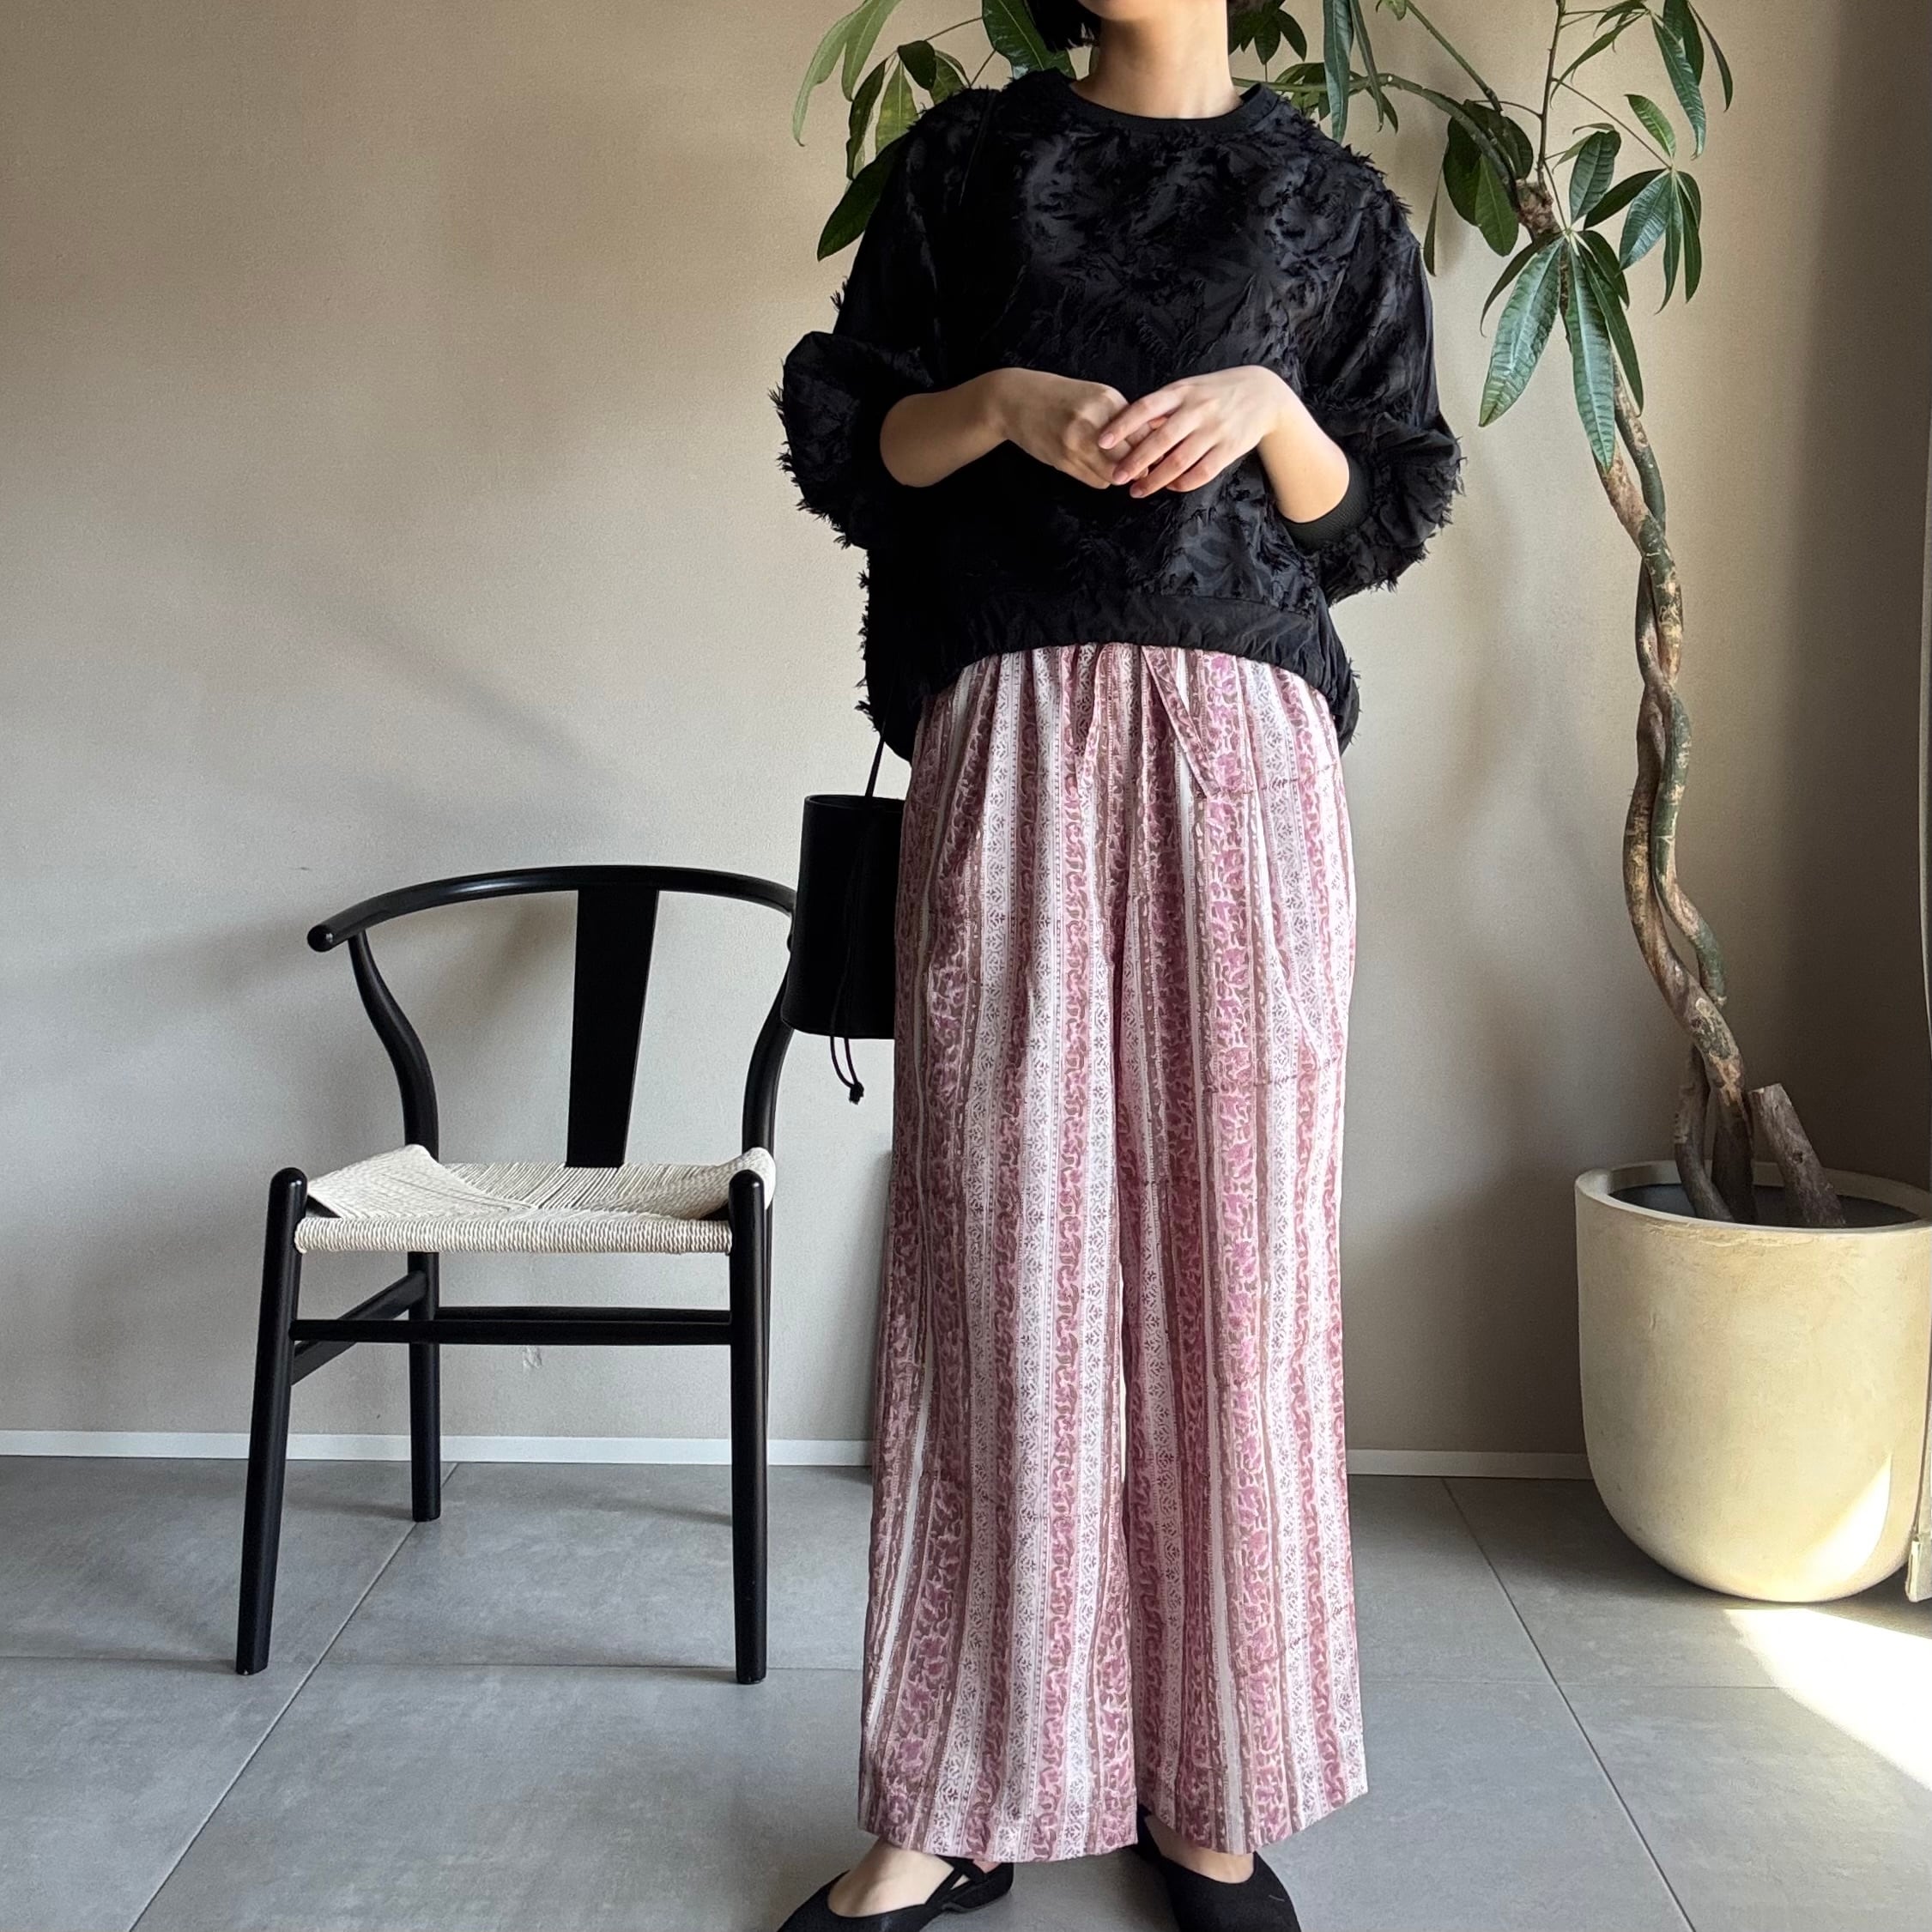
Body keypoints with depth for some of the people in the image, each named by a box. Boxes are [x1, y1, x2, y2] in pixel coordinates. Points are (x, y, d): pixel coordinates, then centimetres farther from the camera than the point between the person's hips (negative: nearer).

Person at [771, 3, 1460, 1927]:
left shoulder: (1329, 199, 16)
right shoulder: (966, 156, 17)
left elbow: (1382, 511, 12)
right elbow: (844, 438, 11)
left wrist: (1273, 412, -7)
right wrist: (1003, 403, -7)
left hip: (1238, 753, 1)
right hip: (1006, 741, 0)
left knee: (1233, 1259, -2)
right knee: (998, 1260, -3)